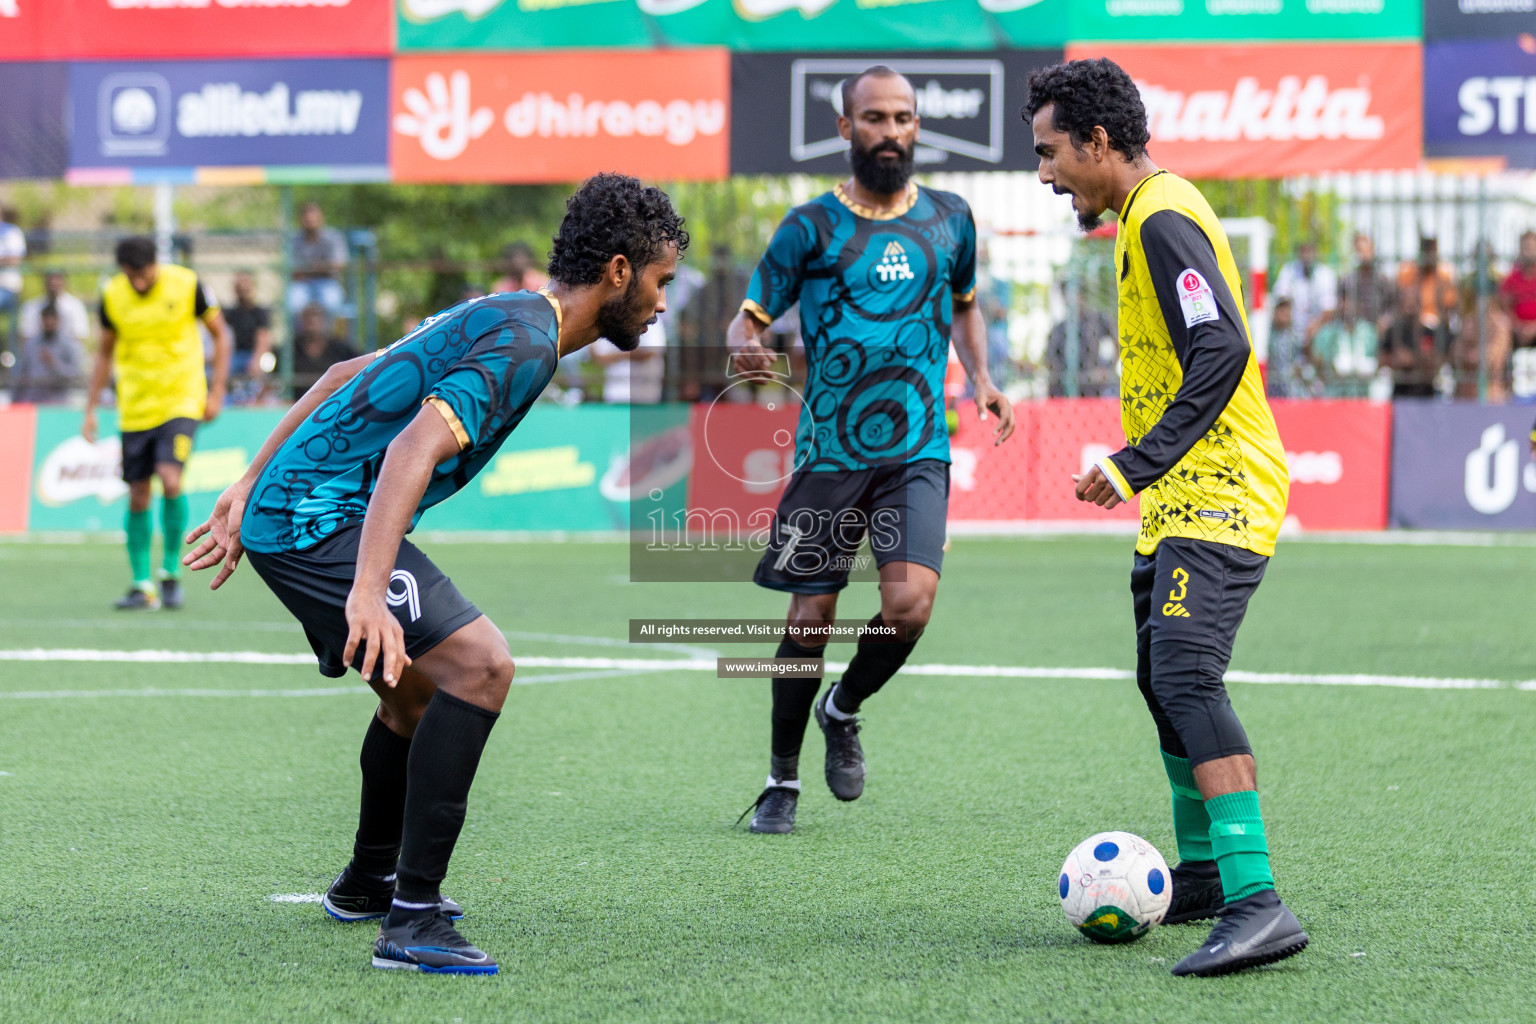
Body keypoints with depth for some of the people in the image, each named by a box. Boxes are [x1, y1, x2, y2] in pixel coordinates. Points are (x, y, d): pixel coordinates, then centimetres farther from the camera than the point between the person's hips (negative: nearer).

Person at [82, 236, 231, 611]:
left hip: (181, 401, -3)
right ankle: (142, 586, 13)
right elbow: (105, 352, 12)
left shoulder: (187, 285, -10)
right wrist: (90, 408, 9)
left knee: (170, 479, -21)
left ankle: (171, 571, -2)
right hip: (134, 408, 3)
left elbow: (220, 333, 3)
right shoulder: (113, 296, -2)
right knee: (138, 496, 2)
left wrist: (217, 392, -3)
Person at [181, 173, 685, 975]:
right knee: (478, 664, -21)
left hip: (285, 503, 11)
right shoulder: (525, 343, -16)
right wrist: (368, 592, -40)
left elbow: (347, 378, 24)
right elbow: (415, 448, -30)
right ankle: (411, 923, -23)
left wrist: (251, 487, 26)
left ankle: (369, 880, 50)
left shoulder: (497, 316, 17)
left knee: (416, 689, 28)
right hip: (322, 518, -11)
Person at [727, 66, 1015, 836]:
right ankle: (782, 780, 19)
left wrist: (980, 376, 8)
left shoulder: (949, 219, 9)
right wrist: (743, 345, -24)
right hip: (829, 449, -1)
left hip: (917, 450, 1)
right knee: (810, 621, 1)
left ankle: (844, 709, 14)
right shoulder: (811, 225, 0)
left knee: (910, 604, -17)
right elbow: (750, 315, 0)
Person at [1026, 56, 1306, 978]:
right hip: (1185, 499, 11)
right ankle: (1203, 879, 33)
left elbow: (1222, 352, -24)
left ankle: (1257, 906, -31)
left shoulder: (1162, 219, -14)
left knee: (1187, 676, -22)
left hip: (1214, 495, -11)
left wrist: (1135, 465, -24)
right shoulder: (1149, 215, 18)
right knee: (1166, 684, 19)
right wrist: (1142, 468, 24)